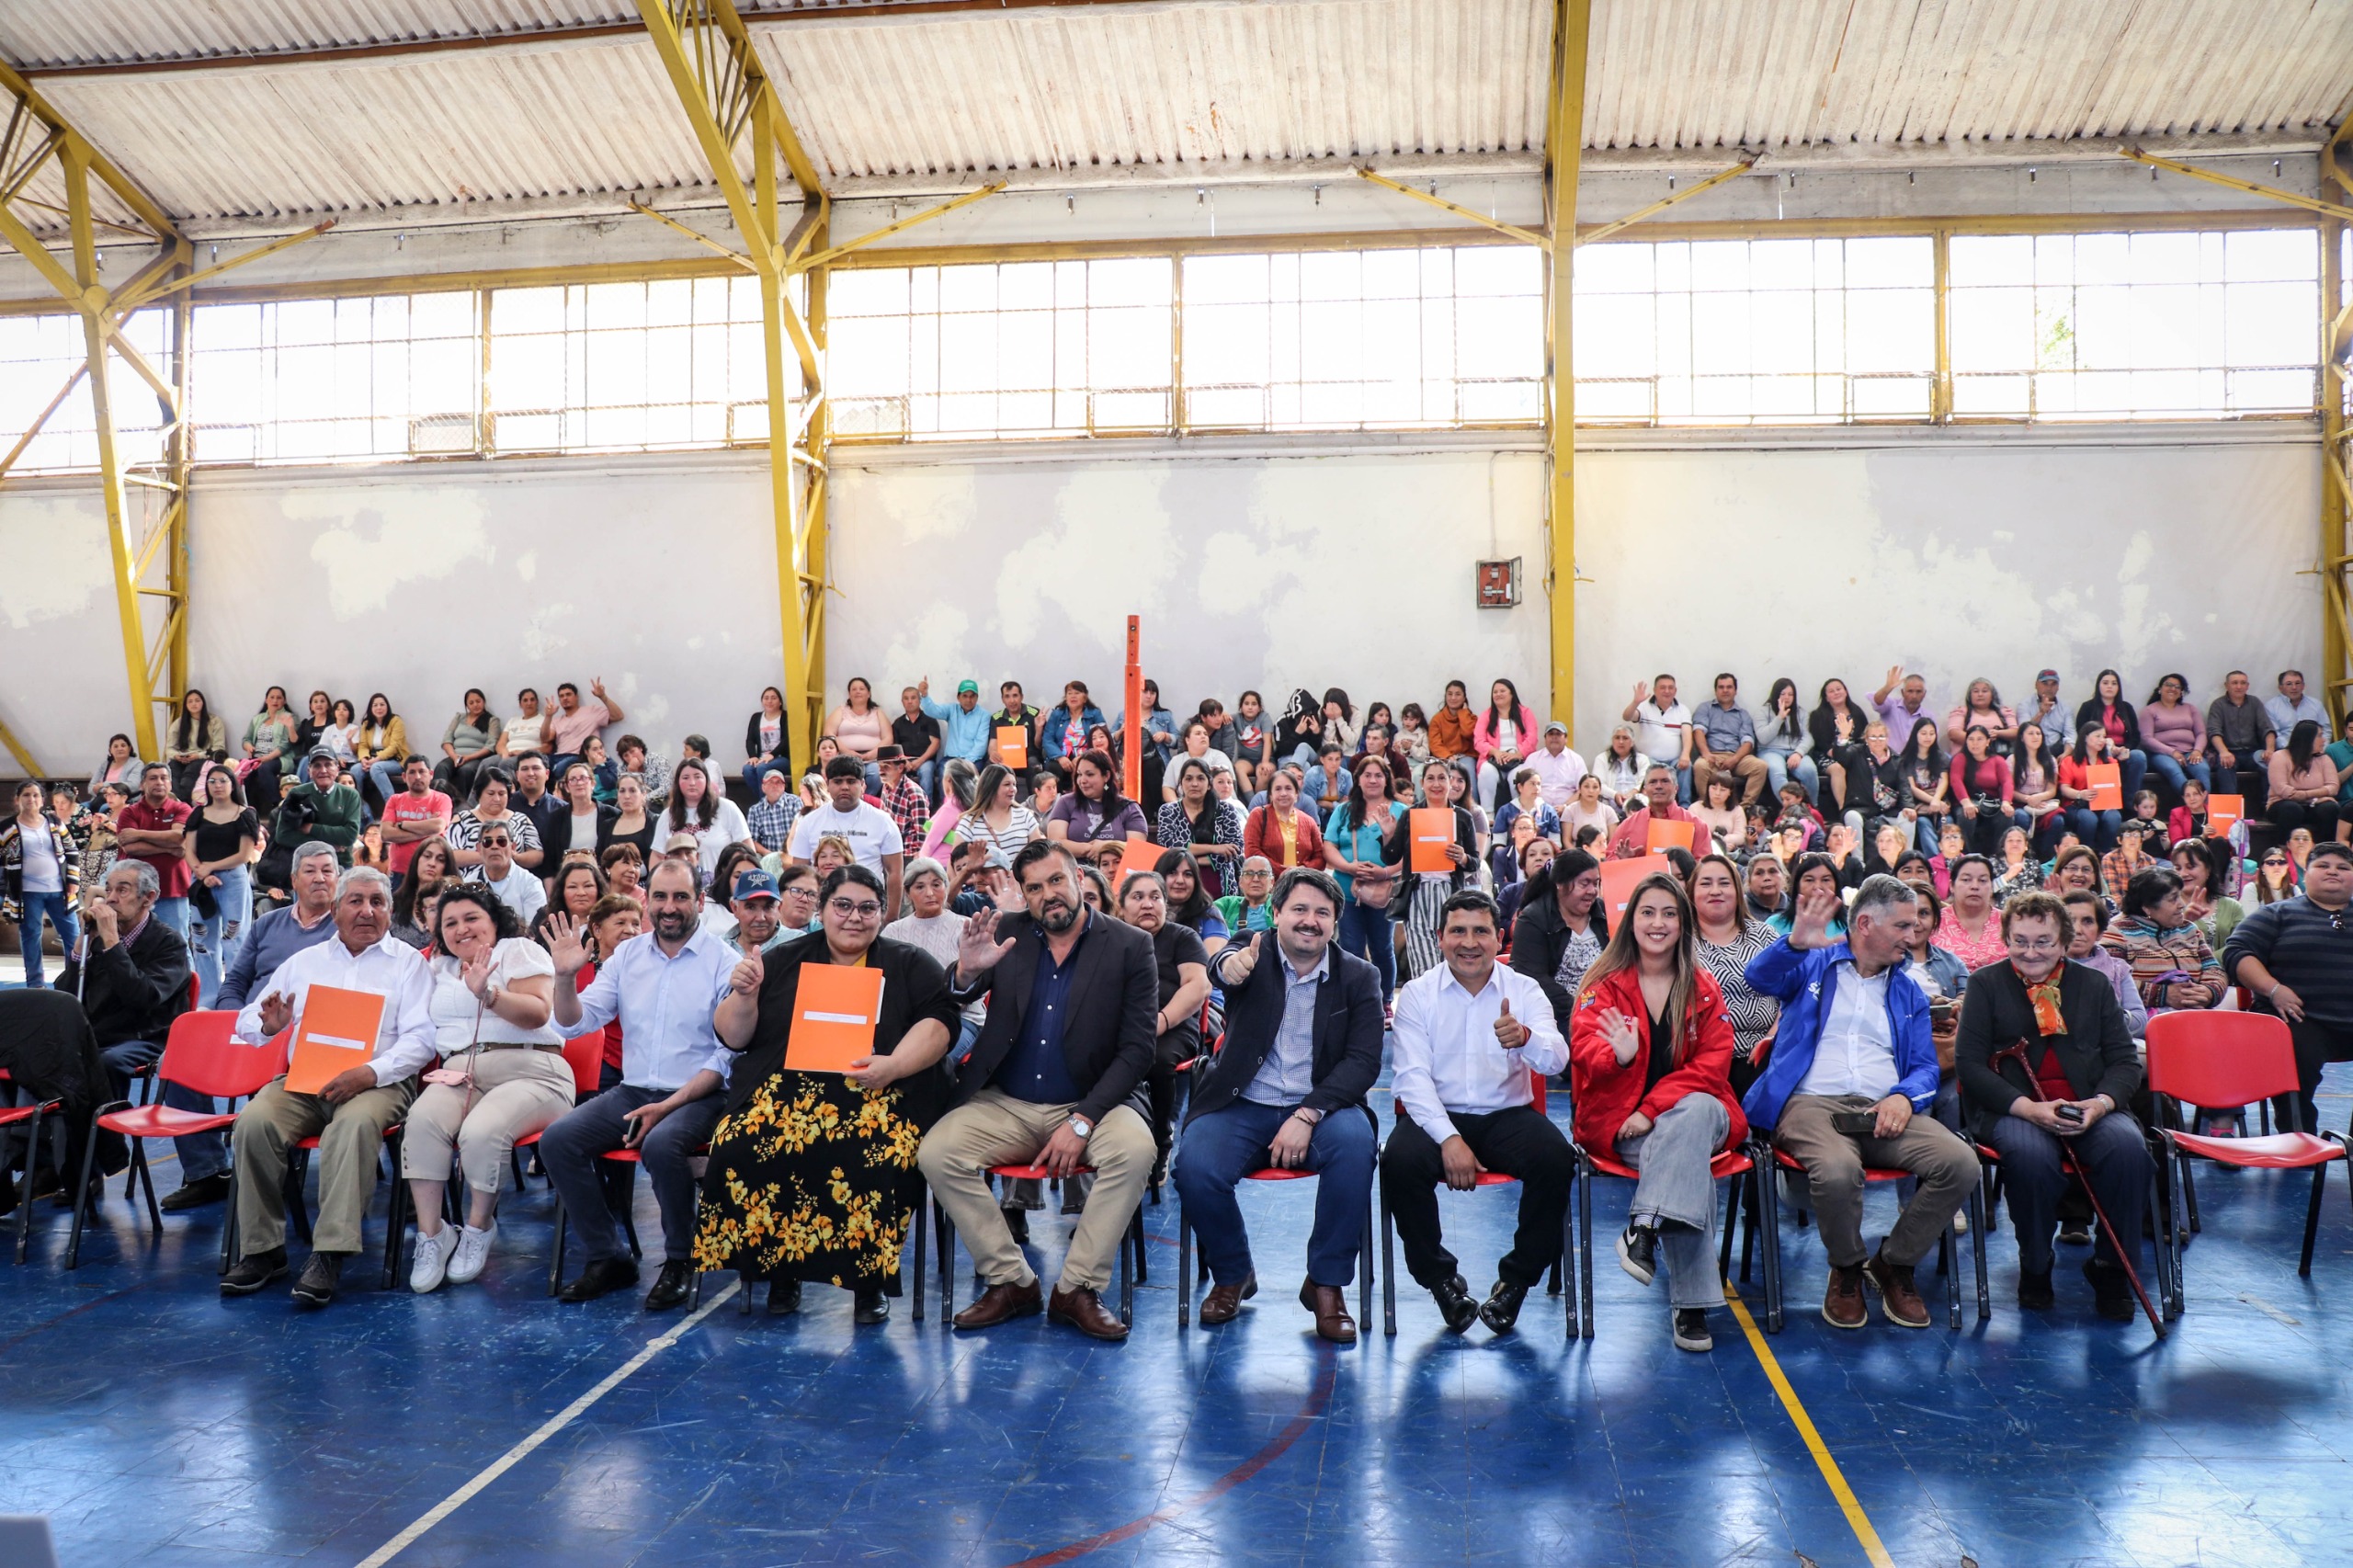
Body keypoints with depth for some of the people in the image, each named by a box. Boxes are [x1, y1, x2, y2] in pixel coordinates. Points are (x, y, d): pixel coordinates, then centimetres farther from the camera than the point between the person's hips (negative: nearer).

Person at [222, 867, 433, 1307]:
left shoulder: (408, 962, 9)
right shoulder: (305, 961, 21)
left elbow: (420, 1038, -3)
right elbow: (247, 1023, 19)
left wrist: (372, 1072, -19)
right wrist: (269, 1026, -6)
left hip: (378, 1081, -4)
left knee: (355, 1123, -36)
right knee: (254, 1120, -26)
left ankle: (330, 1255, -36)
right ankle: (263, 1249, -15)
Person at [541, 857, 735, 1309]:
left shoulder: (724, 962, -6)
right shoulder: (626, 955, 9)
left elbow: (727, 1057, -10)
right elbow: (575, 1023, 8)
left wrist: (667, 1106, -18)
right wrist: (565, 977, -12)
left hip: (696, 1097, -5)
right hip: (631, 1091, 5)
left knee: (661, 1145, -34)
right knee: (556, 1139, -16)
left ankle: (679, 1262, -10)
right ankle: (608, 1258, -2)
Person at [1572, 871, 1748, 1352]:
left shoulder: (1703, 989, 10)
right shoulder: (1604, 984, 6)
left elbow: (1712, 1063, -1)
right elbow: (1585, 1050, -8)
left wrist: (1654, 1110, -16)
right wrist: (1619, 1055, -34)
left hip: (1694, 1112, 2)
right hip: (1618, 1121, -1)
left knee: (1696, 1111, -37)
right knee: (1691, 1162, -33)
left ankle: (1644, 1229, -40)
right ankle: (1690, 1302, -34)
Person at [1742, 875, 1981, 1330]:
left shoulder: (1908, 992, 24)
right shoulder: (1814, 965, 11)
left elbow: (1926, 1066, 15)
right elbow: (1761, 978, -10)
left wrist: (1904, 1096, -9)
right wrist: (1795, 942, -33)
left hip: (1884, 1110, 4)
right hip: (1813, 1104, -4)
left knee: (1961, 1164, -23)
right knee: (1838, 1170, -37)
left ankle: (1894, 1263, 2)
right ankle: (1847, 1270, -3)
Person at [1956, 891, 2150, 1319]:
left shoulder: (2094, 984, 15)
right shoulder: (1986, 984, 6)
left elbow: (2125, 1060, 10)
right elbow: (1969, 1063, -3)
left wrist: (2101, 1102, -13)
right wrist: (2027, 1107, -18)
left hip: (2087, 1109, 3)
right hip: (2011, 1108, -2)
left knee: (2128, 1145, -30)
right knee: (2031, 1153, -36)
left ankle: (2110, 1267, -7)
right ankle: (2035, 1266, -8)